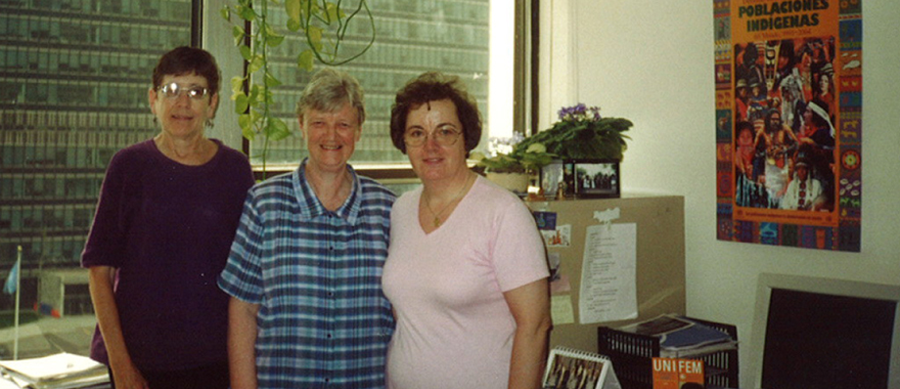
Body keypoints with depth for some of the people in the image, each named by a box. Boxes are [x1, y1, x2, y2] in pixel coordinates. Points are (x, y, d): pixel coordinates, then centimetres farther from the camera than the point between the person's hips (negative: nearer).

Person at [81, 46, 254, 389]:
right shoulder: (129, 166, -1)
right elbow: (100, 269, -1)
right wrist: (120, 361, -7)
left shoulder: (234, 169, 2)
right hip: (137, 358, -1)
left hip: (213, 360, 1)